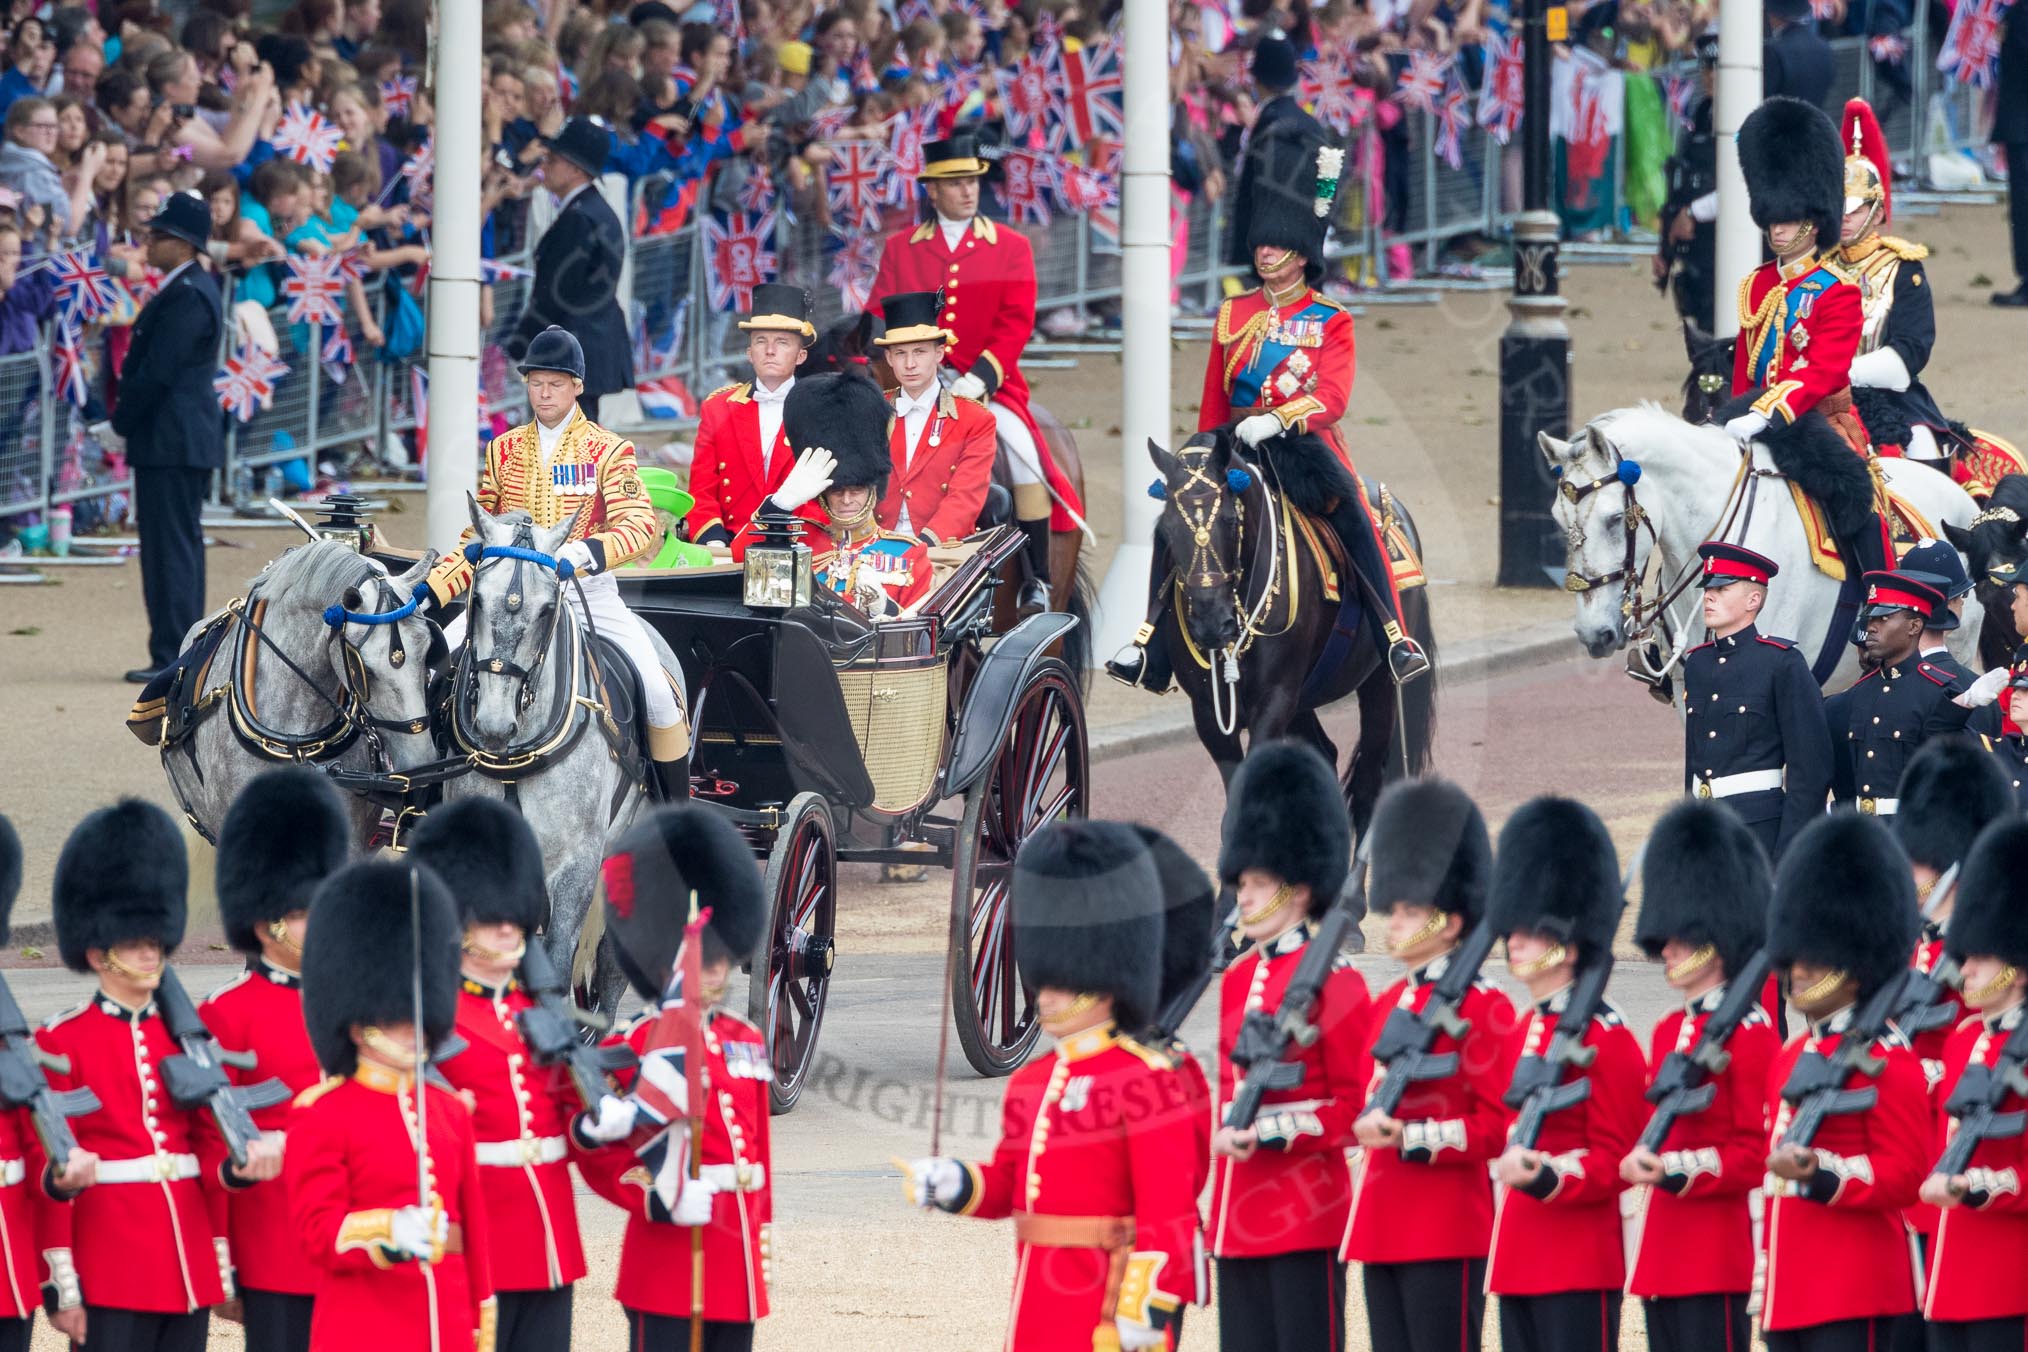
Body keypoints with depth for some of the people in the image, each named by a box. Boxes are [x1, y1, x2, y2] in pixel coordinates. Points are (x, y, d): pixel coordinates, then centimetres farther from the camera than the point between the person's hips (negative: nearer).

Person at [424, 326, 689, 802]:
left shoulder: (608, 450, -1)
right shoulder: (504, 450, 11)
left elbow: (639, 523, -16)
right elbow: (478, 540, 14)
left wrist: (589, 550, -36)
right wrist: (429, 592, 1)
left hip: (589, 591, -4)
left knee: (656, 687, -23)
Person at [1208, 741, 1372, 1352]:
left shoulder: (1333, 983, -7)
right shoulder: (1238, 979, 14)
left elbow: (1355, 1106, -8)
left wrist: (1271, 1134, -17)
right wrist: (1225, 1135, 7)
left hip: (1308, 1207, -7)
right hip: (1238, 1214, 8)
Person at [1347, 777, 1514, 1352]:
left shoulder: (1482, 1008, -7)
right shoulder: (1389, 1003, 16)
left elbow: (1498, 1126, -11)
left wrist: (1409, 1137, -20)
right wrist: (1370, 1121, 3)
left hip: (1448, 1232, -8)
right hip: (1384, 1232, 8)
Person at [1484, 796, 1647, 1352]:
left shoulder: (1604, 1038, -9)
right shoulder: (1527, 1029, 16)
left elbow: (1616, 1160, -12)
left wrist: (1547, 1179, -25)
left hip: (1579, 1265, -9)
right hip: (1518, 1262, 9)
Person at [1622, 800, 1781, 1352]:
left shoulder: (1749, 1033, -8)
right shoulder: (1669, 1030, 16)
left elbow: (1758, 1151, -11)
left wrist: (1678, 1171, -21)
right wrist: (1640, 1161, 0)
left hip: (1716, 1246, -8)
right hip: (1662, 1251, 8)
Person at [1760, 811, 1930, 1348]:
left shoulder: (1884, 1058, -7)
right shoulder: (1791, 1056, 18)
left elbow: (1905, 1172, -12)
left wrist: (1822, 1175, -24)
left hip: (1853, 1290, -9)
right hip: (1789, 1293, 9)